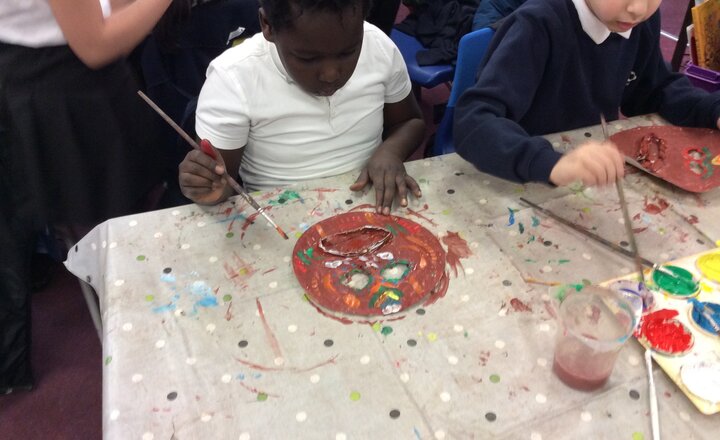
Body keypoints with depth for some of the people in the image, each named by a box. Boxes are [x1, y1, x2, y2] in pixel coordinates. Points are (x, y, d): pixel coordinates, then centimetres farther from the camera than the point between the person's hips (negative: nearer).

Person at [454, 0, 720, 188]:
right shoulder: (539, 26, -24)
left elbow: (654, 91, 14)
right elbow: (471, 123, -36)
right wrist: (552, 164, -51)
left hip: (598, 181, 6)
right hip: (527, 186, -5)